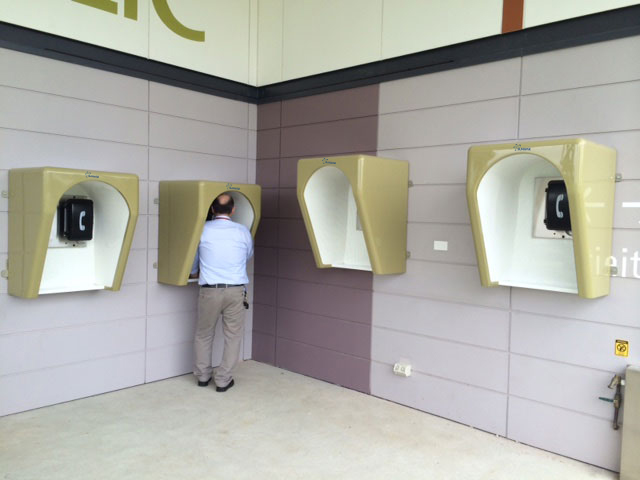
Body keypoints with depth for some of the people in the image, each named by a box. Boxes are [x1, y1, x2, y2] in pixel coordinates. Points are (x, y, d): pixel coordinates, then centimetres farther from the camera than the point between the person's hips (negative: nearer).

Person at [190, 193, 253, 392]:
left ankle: (203, 375, 28)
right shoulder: (243, 231, 1)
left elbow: (193, 258, 18)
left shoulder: (202, 230, 0)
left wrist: (193, 273, 39)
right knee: (233, 336, 10)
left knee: (204, 334, 18)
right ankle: (223, 380, 13)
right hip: (235, 291, 0)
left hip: (209, 291, 1)